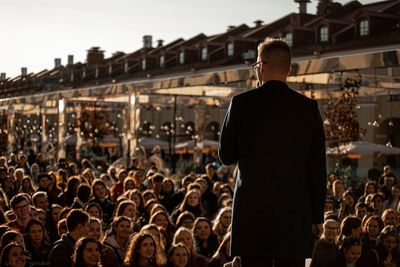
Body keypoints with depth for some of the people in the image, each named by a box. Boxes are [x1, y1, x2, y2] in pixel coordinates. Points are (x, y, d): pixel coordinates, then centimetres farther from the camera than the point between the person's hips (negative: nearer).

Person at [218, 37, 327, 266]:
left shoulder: (242, 103, -3)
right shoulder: (308, 107, 0)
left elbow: (226, 157, 5)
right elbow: (317, 168, 2)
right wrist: (317, 216, 8)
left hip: (252, 210, -1)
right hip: (295, 213, 1)